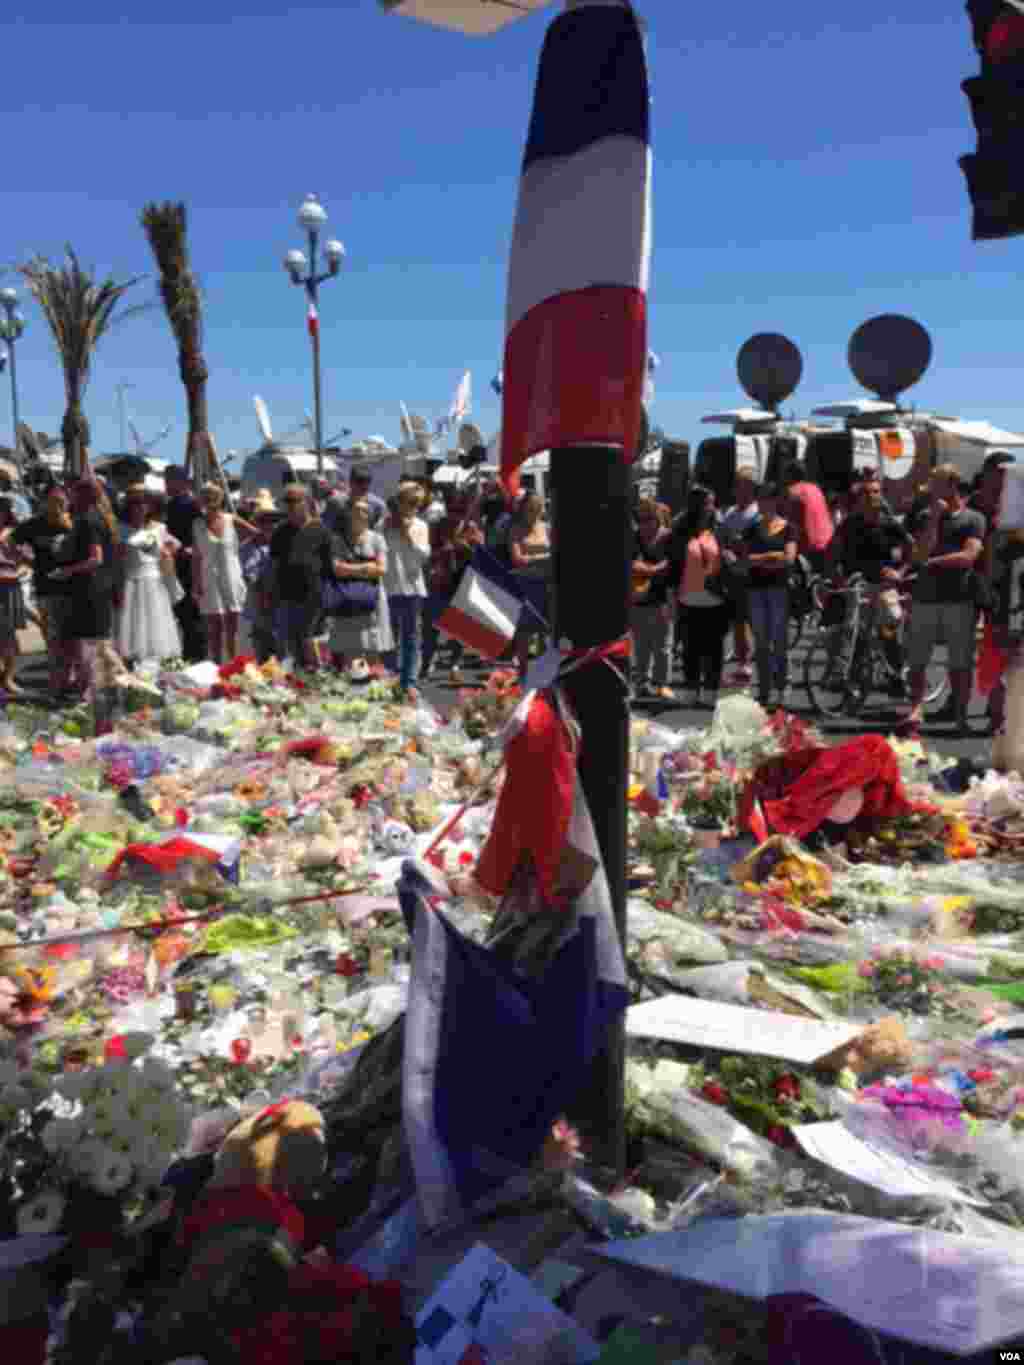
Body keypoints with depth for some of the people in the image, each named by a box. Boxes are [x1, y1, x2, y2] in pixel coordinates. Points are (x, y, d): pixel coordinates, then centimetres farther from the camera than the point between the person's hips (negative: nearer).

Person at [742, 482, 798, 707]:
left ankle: (779, 689, 4)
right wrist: (772, 556, -10)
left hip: (778, 587, -3)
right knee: (760, 641, 4)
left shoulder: (787, 528, 2)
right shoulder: (753, 529, 11)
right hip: (756, 588, 3)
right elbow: (747, 558, 1)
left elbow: (789, 558, -9)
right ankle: (764, 689, 9)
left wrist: (759, 560, -5)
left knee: (779, 640, -2)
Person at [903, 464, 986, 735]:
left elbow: (968, 556, -9)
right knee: (917, 660, -1)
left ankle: (960, 713, 9)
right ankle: (915, 710, 3)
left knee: (960, 662, 2)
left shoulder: (973, 519, 4)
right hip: (925, 598, 3)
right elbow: (921, 552, -2)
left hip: (959, 599, -3)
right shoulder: (927, 517, 13)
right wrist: (935, 517, -5)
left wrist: (933, 562, -5)